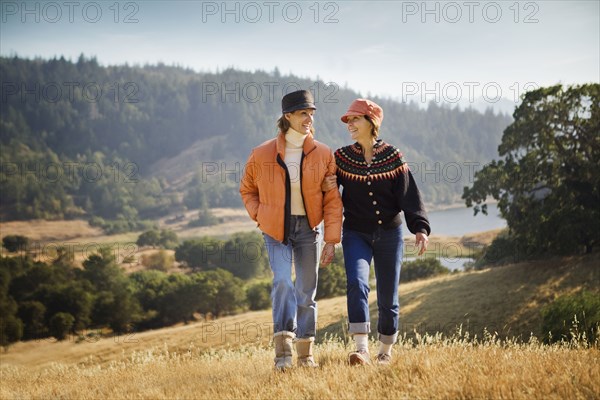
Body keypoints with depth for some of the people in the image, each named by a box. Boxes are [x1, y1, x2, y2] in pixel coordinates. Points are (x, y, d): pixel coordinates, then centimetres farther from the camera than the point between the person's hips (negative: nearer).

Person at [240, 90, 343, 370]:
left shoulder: (324, 155, -3)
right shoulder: (262, 154, -5)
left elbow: (332, 200, -1)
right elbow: (247, 189, 13)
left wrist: (332, 240, -5)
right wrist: (259, 215, -2)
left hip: (308, 228, 1)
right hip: (276, 229, -1)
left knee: (307, 290, 7)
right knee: (282, 282, -19)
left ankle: (305, 352, 18)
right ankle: (283, 348, -20)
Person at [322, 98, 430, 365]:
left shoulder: (392, 157, -1)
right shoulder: (341, 158, 2)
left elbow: (408, 195, -5)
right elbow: (326, 187, 11)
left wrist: (420, 227, -18)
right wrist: (324, 188, -13)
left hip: (389, 234, 0)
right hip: (356, 234, 0)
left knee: (388, 297, 7)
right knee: (357, 283, -24)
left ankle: (386, 351, 25)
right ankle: (361, 349, -30)